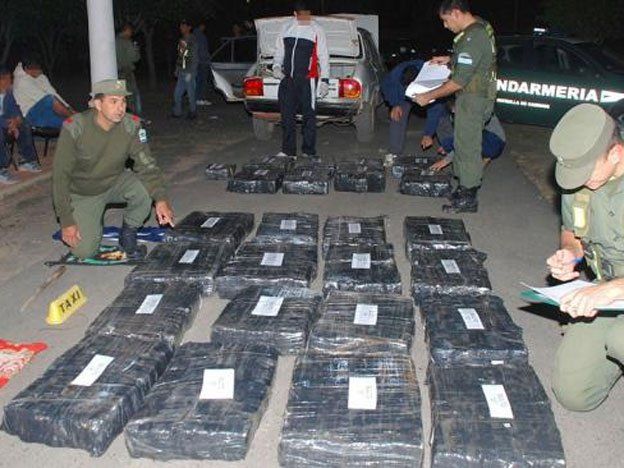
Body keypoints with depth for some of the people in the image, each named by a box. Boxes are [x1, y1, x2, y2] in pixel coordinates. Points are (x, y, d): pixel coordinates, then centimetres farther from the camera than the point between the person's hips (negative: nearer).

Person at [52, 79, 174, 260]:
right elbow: (60, 176, -20)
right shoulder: (74, 128, -25)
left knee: (146, 188, -29)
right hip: (83, 192, -2)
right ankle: (91, 221, 21)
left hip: (116, 183, 2)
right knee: (84, 251, -14)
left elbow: (146, 165, -19)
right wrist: (66, 221, -23)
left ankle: (128, 235, -3)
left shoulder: (131, 126, -18)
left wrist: (161, 199, -36)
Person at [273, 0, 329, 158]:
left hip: (308, 80, -4)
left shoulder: (316, 30, 0)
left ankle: (309, 151, 7)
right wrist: (277, 65, 1)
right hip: (287, 79, 4)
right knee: (287, 115, 7)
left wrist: (325, 80, -5)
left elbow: (323, 56, 0)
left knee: (309, 115, 0)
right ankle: (288, 150, 16)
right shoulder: (287, 27, 11)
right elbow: (279, 49, 19)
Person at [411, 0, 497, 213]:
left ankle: (468, 199, 7)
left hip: (473, 99, -10)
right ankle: (465, 188, 28)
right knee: (464, 144, 17)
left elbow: (459, 82, -25)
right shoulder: (479, 26, 9)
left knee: (468, 146, -2)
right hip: (472, 97, 10)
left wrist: (429, 96, -19)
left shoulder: (473, 38, -24)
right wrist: (450, 60, 18)